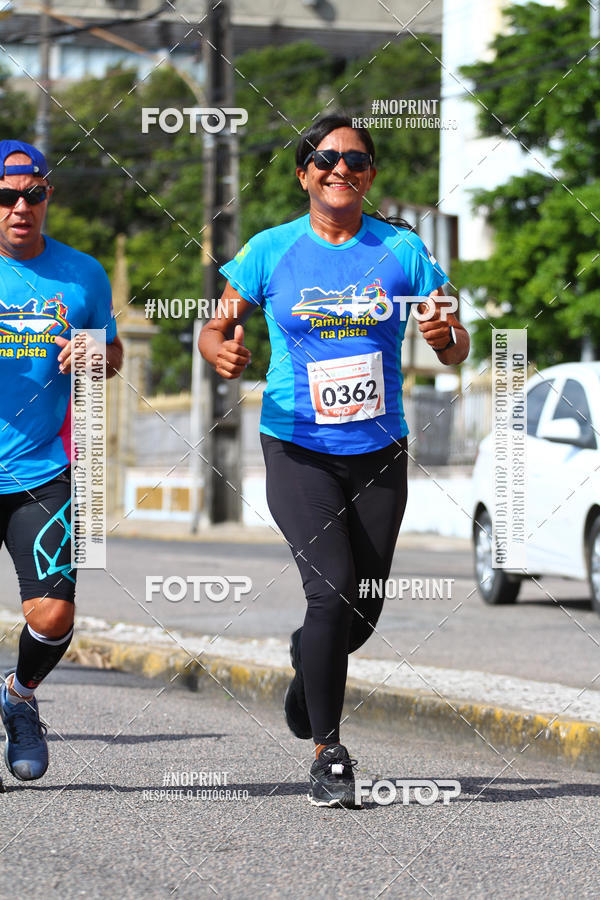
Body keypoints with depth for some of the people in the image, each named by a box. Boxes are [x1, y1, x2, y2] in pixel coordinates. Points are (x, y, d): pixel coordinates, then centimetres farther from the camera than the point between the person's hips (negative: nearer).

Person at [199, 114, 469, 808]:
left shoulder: (403, 251, 1)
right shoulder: (270, 251, -1)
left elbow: (456, 350, 2)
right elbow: (215, 327, 6)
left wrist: (445, 339, -22)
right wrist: (221, 351, -18)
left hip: (379, 451, 3)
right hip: (298, 450, -3)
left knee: (362, 611, 9)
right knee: (333, 588, -20)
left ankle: (308, 661, 46)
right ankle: (327, 752, -10)